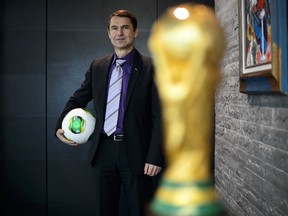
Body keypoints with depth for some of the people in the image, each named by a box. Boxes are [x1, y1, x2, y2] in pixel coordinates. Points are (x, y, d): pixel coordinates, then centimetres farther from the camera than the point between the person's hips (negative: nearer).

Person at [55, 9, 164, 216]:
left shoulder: (151, 68, -5)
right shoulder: (97, 66, 8)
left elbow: (160, 116, -8)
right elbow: (78, 99, 17)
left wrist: (155, 157, -13)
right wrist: (61, 127, 1)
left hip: (134, 153, -3)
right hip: (103, 151, 3)